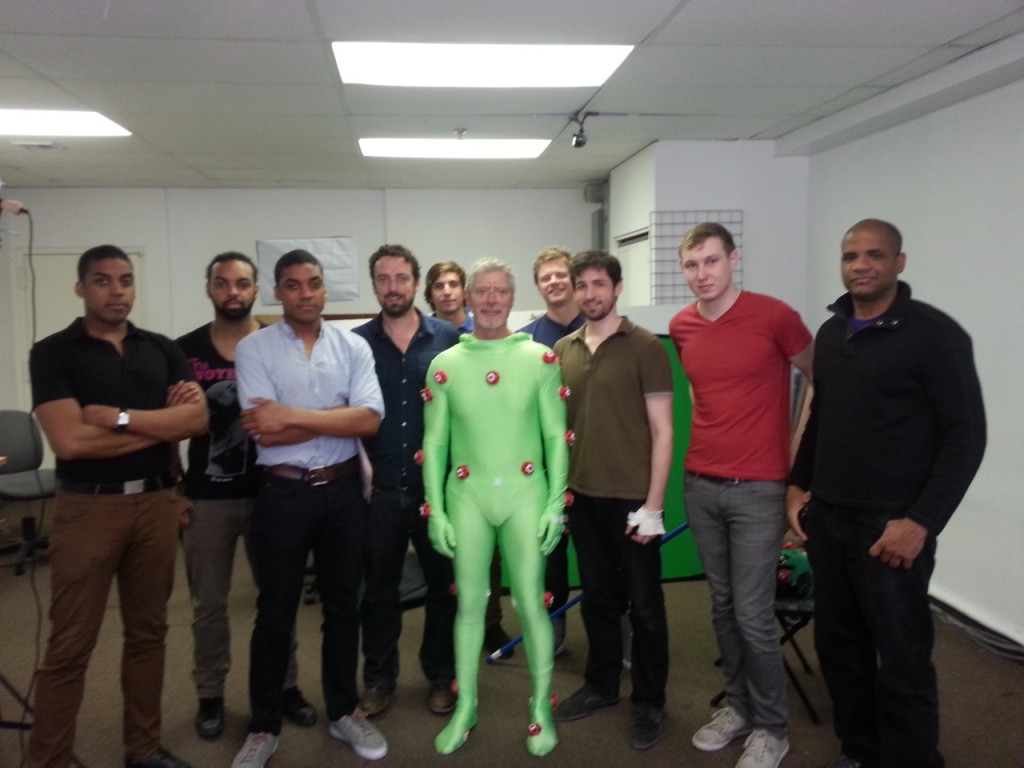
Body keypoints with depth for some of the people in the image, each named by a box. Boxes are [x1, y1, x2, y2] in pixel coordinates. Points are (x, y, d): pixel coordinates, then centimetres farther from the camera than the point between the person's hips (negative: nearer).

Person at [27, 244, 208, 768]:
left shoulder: (161, 349, 7)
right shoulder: (53, 353, -4)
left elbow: (196, 418, -5)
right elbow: (69, 441, -16)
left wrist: (118, 417, -15)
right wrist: (159, 425, -9)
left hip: (156, 502, 4)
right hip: (88, 507, -4)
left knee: (148, 632, 14)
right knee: (69, 646, 4)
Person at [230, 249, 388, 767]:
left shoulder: (353, 347, 1)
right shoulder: (253, 349, -5)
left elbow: (370, 420, -13)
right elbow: (265, 433, -15)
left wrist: (293, 416, -17)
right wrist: (339, 417, -12)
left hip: (343, 490, 2)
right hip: (284, 494, -2)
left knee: (343, 607, 15)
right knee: (275, 614, 10)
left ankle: (344, 712, 34)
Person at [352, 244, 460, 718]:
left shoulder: (449, 339, -1)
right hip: (380, 489, 0)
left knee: (445, 585, 12)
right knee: (378, 589, 12)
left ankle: (441, 675, 30)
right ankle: (379, 678, 30)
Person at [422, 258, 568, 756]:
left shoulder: (540, 358, -1)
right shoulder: (444, 365, 3)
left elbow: (556, 437, 0)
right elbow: (434, 445, 5)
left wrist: (556, 504, -5)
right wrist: (435, 511, 1)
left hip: (525, 495, -1)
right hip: (467, 497, 1)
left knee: (531, 604, 5)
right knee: (469, 604, 11)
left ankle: (541, 707, 25)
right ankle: (465, 707, 29)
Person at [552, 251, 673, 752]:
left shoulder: (645, 347, -8)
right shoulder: (563, 351, 6)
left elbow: (662, 431, -9)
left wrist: (653, 505, -13)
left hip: (631, 499, -4)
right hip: (583, 497, 4)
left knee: (644, 606, 8)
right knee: (598, 598, 18)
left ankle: (648, 702, 25)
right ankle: (601, 685, 35)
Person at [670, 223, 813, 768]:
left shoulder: (774, 316, -11)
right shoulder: (681, 327, 4)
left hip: (759, 490, -5)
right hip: (700, 485, 5)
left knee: (753, 616, 0)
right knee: (722, 607, 14)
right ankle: (738, 705, 32)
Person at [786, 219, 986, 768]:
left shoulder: (934, 334, -9)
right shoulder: (831, 333, 9)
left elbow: (966, 435, -12)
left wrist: (921, 521, -17)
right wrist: (798, 485, 11)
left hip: (892, 524, -6)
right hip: (826, 518, 6)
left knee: (902, 662, 3)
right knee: (837, 646, 15)